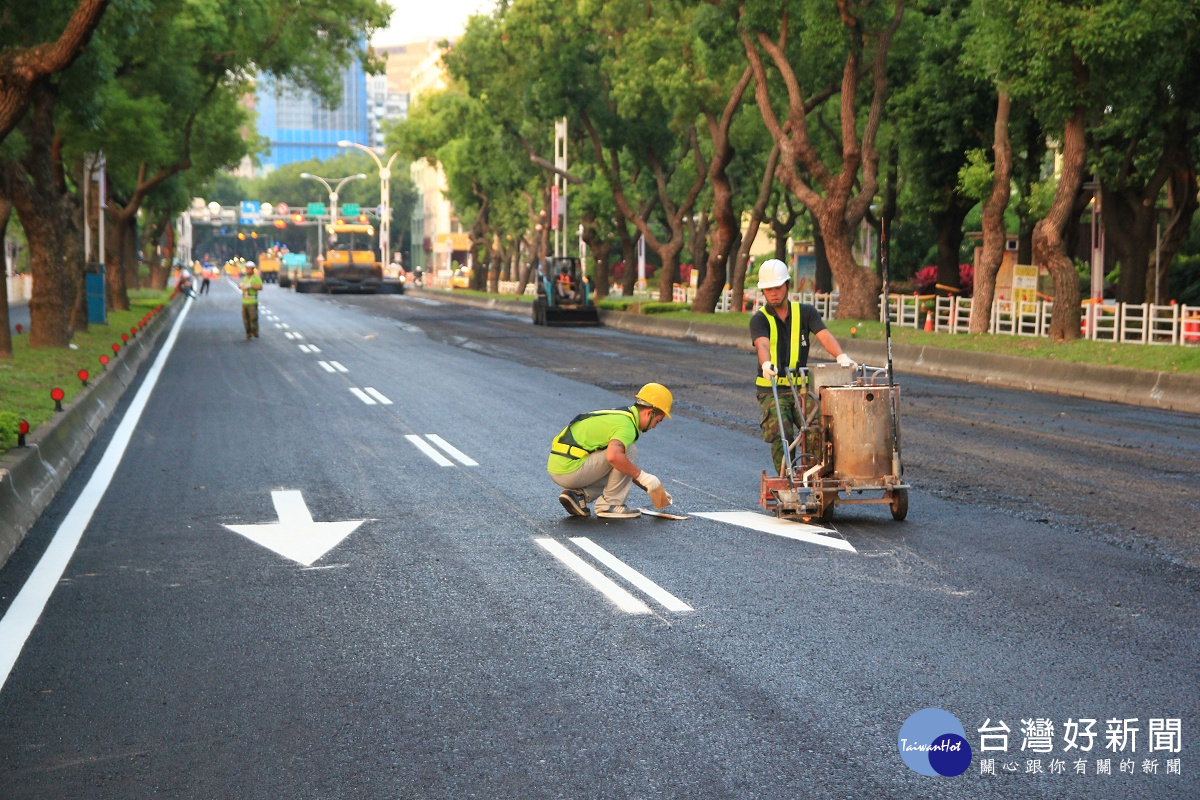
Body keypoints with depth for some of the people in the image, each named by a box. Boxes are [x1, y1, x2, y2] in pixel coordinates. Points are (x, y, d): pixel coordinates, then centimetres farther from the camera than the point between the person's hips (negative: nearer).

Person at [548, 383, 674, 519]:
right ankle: (609, 504, -5)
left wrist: (650, 488, 27)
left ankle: (577, 494, 8)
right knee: (629, 451, -10)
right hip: (570, 470, -10)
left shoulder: (620, 415, 18)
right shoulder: (627, 425, -14)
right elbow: (613, 456, -35)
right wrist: (642, 476, -22)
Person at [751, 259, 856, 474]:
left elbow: (824, 335, -10)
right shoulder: (759, 319, 1)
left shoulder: (806, 312, 7)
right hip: (771, 389, -1)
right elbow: (762, 344, -20)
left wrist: (841, 356, -31)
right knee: (780, 435, -16)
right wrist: (766, 364, -43)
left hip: (800, 386, 1)